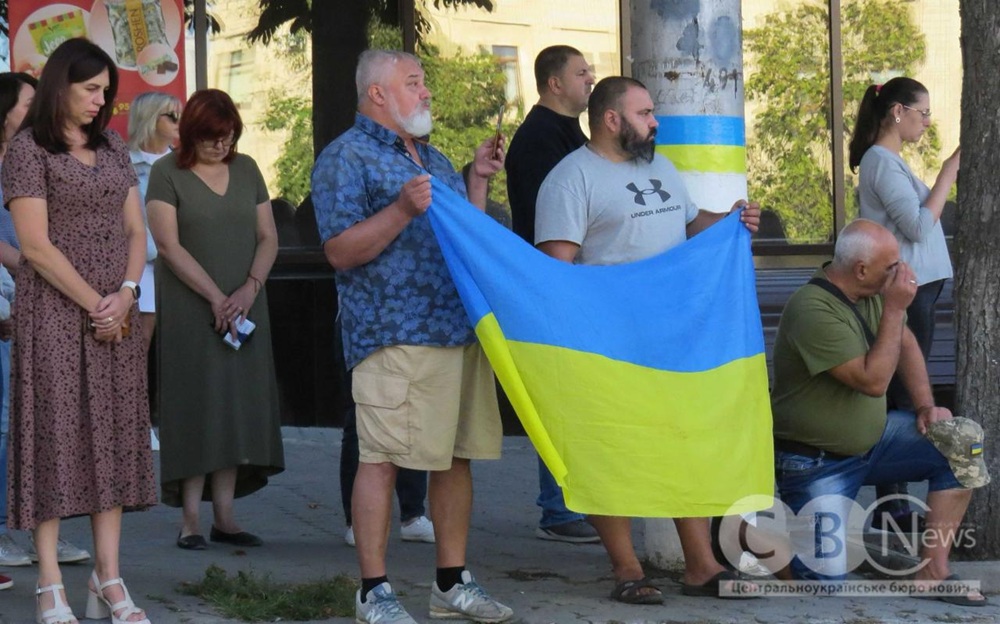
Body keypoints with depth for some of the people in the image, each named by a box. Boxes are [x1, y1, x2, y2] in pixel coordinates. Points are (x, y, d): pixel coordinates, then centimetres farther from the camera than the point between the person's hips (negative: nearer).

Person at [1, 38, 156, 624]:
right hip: (55, 313, -6)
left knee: (115, 437, 4)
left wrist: (126, 295, -5)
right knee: (56, 434, -5)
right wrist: (95, 304, -12)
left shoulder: (113, 148, 14)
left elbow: (135, 231, 12)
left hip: (118, 315, 6)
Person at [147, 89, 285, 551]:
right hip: (189, 311, -4)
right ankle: (190, 519, -4)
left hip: (244, 308, 5)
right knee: (195, 408, -6)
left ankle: (224, 515, 6)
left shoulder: (247, 170, 12)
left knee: (238, 407, 2)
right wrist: (216, 297, -15)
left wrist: (250, 287, -7)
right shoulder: (167, 173, -2)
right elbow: (169, 246, -9)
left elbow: (268, 237, 11)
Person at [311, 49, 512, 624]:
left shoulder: (432, 158, 22)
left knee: (456, 456, 9)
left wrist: (479, 179, 16)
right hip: (395, 335, -8)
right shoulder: (347, 158, -3)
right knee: (384, 458, -8)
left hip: (461, 330, 8)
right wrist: (402, 210, -22)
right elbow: (340, 251, -13)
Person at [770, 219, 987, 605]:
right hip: (817, 463, -8)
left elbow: (905, 343, 12)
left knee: (962, 446, -10)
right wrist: (895, 309, -27)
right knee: (825, 575, -17)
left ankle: (932, 571, -4)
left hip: (872, 439, 8)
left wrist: (925, 406, -1)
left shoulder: (874, 290, -2)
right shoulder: (812, 310, -28)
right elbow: (873, 381, -28)